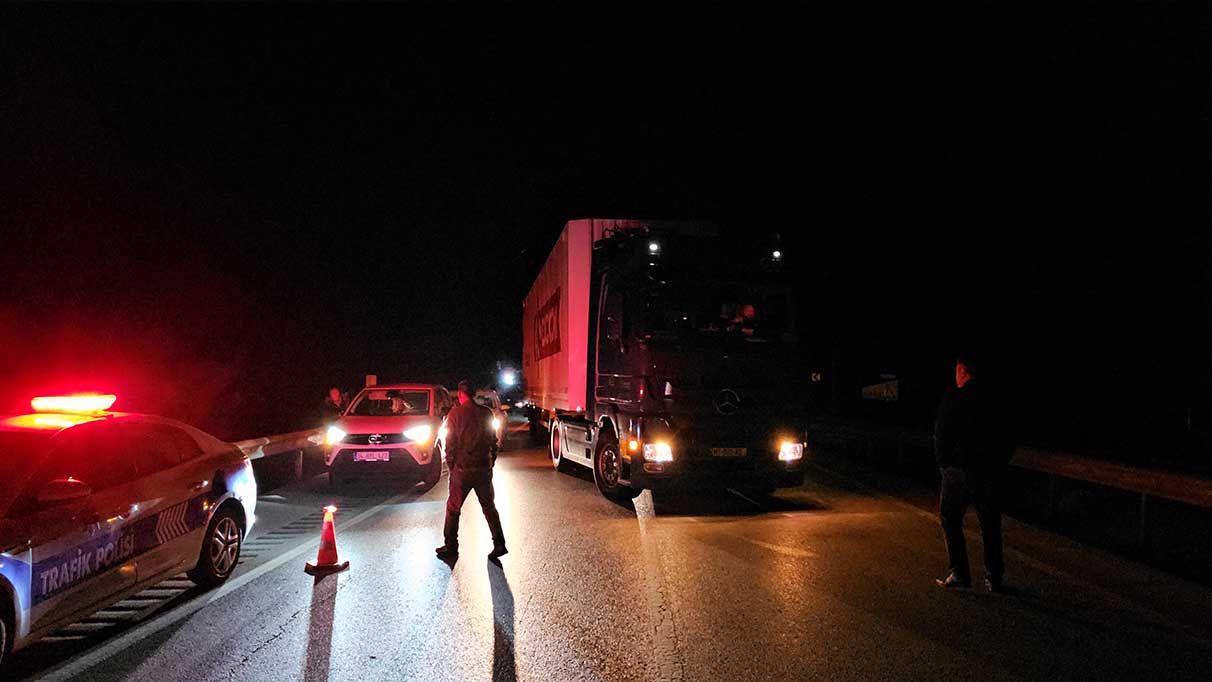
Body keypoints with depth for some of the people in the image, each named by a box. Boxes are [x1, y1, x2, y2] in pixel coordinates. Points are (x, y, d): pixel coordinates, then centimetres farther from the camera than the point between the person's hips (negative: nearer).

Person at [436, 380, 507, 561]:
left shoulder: (455, 414, -7)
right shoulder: (486, 413, 3)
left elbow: (450, 443, -6)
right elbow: (493, 440, 6)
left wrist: (450, 465, 4)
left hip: (462, 468, -3)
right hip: (484, 468, 4)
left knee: (453, 508, 10)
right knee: (489, 506, 12)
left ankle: (451, 547, 14)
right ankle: (499, 544, 8)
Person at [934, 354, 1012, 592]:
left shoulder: (953, 399, -9)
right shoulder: (994, 400, 4)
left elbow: (942, 434, -10)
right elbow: (1006, 439, 7)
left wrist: (943, 462, 3)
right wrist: (1000, 466, 15)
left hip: (960, 468, -4)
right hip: (990, 471, 4)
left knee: (951, 520, 9)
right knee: (990, 525, 12)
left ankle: (959, 573, 4)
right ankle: (994, 578, 15)